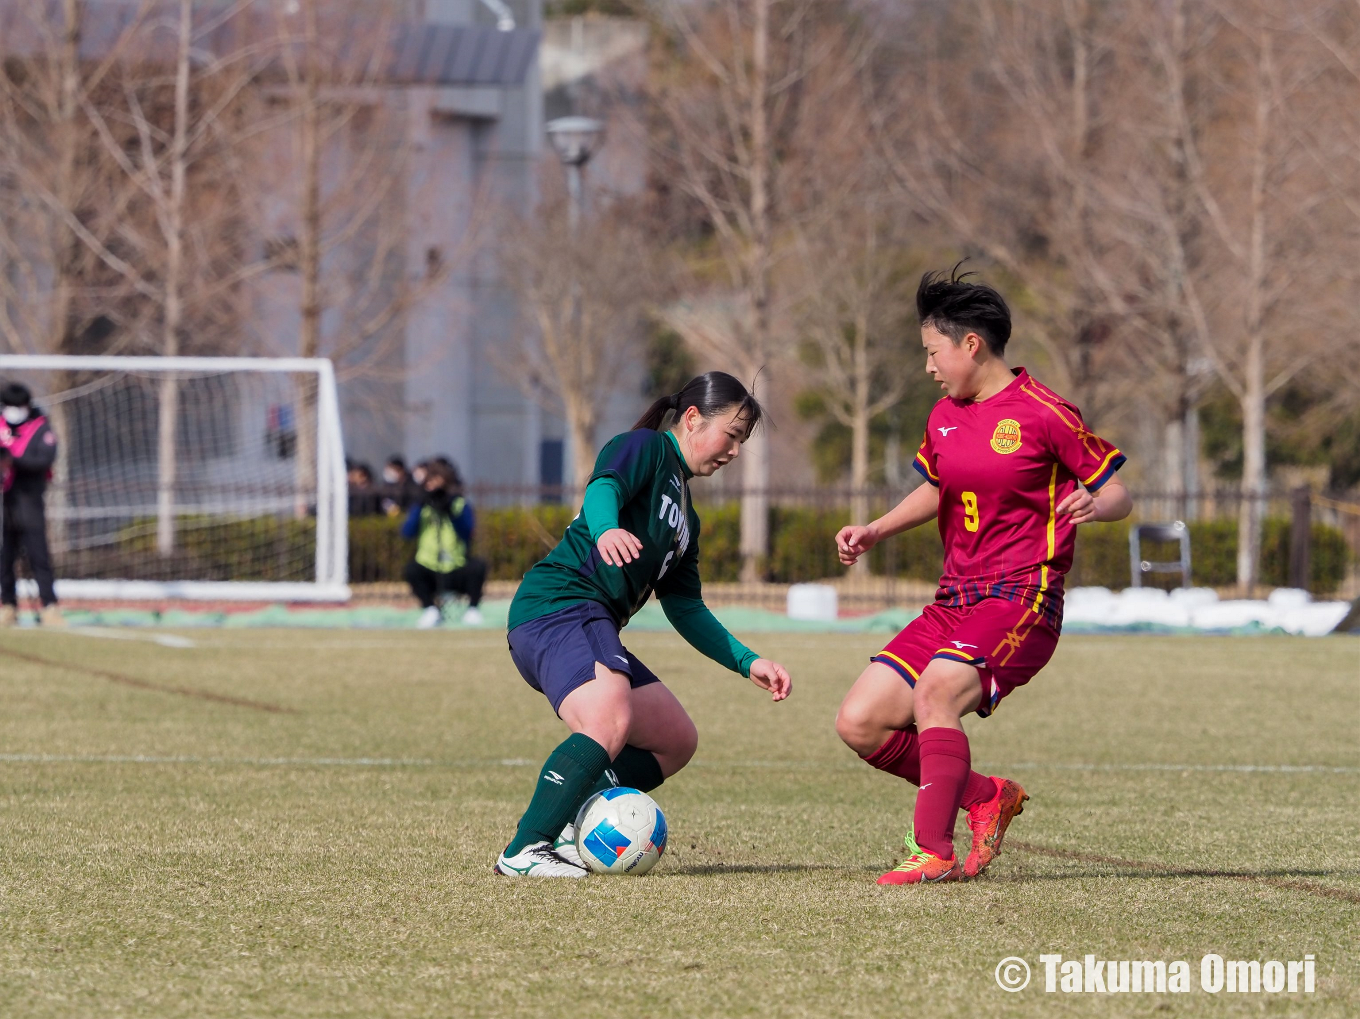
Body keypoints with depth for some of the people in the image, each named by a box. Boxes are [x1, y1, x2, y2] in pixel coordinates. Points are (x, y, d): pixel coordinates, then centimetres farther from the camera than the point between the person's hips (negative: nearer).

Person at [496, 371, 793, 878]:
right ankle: (525, 850, -30)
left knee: (676, 741, 10)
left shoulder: (685, 517, 28)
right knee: (611, 723, -32)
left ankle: (563, 826, 2)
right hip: (557, 604, -10)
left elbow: (685, 609, 28)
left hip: (594, 630, 10)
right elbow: (604, 486, -21)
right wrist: (606, 531, -44)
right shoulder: (644, 448, 1)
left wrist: (748, 663, 20)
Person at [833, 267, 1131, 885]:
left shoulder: (1042, 414, -8)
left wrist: (1094, 505, -26)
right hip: (954, 601, 8)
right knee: (859, 723, -4)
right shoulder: (944, 417, 13)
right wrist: (874, 531, 19)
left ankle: (935, 853, -27)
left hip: (1021, 602, -8)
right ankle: (985, 796, 12)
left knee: (936, 690, -33)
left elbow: (1119, 496, -4)